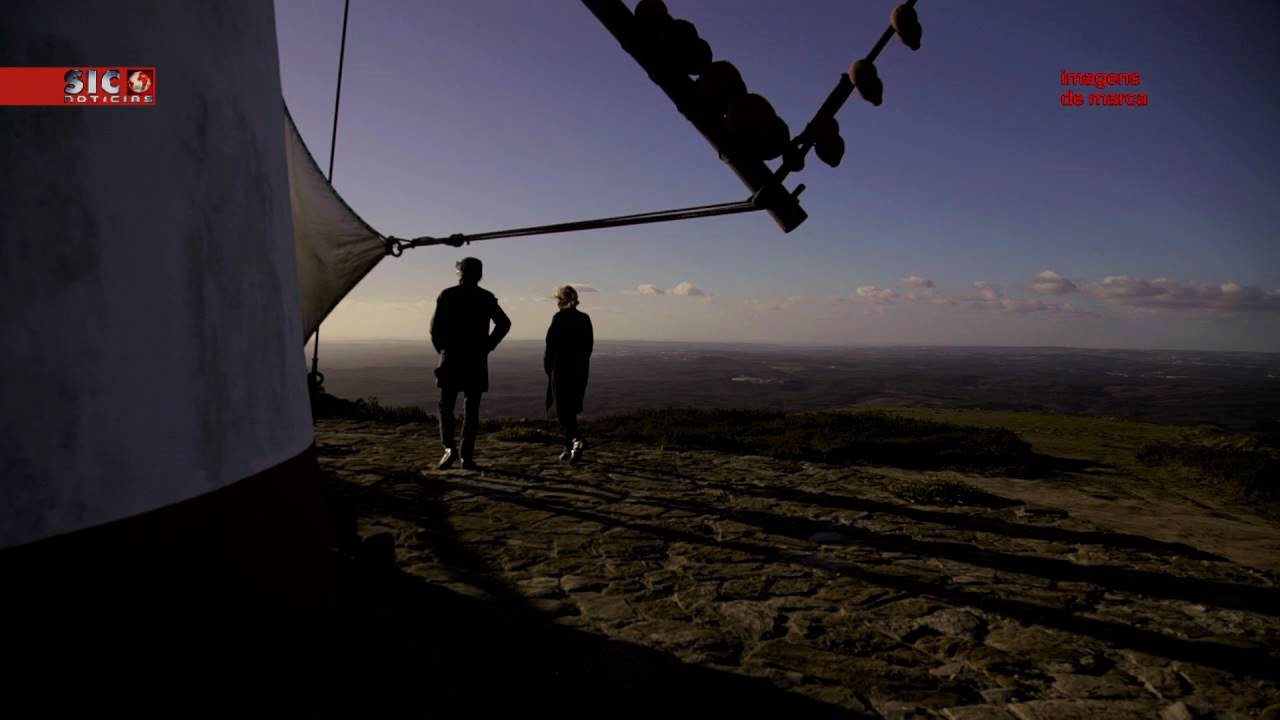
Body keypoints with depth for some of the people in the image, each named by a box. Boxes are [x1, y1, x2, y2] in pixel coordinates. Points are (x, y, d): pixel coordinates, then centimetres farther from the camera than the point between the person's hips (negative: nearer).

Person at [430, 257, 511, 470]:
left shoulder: (447, 295, 0)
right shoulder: (487, 298, 5)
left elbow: (435, 326, -6)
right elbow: (504, 324, 0)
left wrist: (442, 349, 7)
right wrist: (487, 346, 6)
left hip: (451, 358, -1)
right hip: (477, 361, 1)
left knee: (446, 406, 8)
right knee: (472, 409, 5)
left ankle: (449, 448, -9)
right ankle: (467, 457, 3)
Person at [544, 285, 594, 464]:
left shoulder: (559, 318, -10)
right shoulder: (585, 319, 6)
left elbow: (552, 344, -11)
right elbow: (589, 345, 9)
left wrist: (548, 367, 0)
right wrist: (581, 363, 16)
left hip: (561, 369, -6)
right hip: (580, 369, 6)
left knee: (562, 409, -2)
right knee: (571, 409, 15)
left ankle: (576, 439, -24)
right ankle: (569, 448, 19)